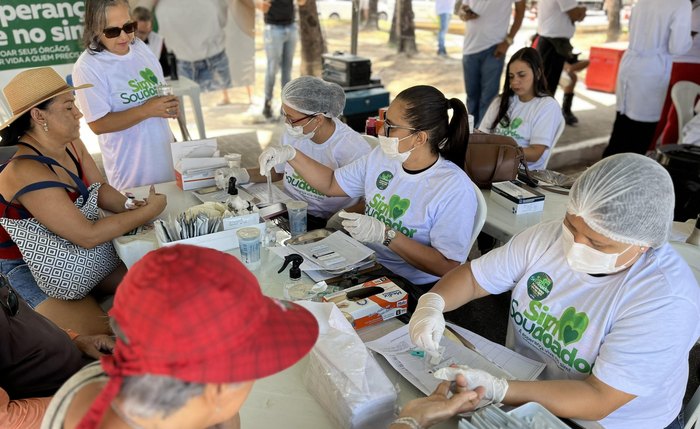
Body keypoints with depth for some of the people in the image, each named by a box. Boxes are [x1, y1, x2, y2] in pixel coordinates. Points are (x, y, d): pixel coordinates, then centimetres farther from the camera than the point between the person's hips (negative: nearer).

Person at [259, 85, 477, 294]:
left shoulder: (455, 189, -21)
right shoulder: (382, 156, 0)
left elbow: (448, 268, -21)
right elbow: (332, 184, 14)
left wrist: (385, 235, -27)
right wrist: (291, 155, 1)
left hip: (411, 289, -6)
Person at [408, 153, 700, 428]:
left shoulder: (666, 302, -26)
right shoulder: (548, 237, -11)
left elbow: (598, 400, -26)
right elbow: (473, 277, -3)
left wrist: (496, 390, -37)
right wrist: (433, 303, -24)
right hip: (522, 388, 5)